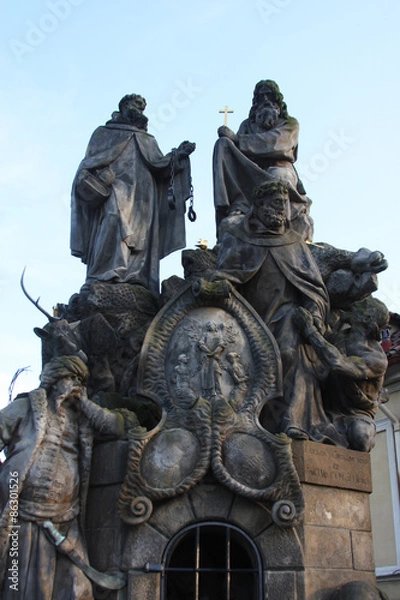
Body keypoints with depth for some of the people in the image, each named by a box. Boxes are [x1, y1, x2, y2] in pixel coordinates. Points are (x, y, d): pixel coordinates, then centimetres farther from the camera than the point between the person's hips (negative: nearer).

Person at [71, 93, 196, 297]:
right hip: (113, 202, -4)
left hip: (140, 207, 4)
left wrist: (177, 156, -1)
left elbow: (160, 169, 16)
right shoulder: (105, 134, 20)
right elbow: (91, 163, 5)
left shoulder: (147, 141, 30)